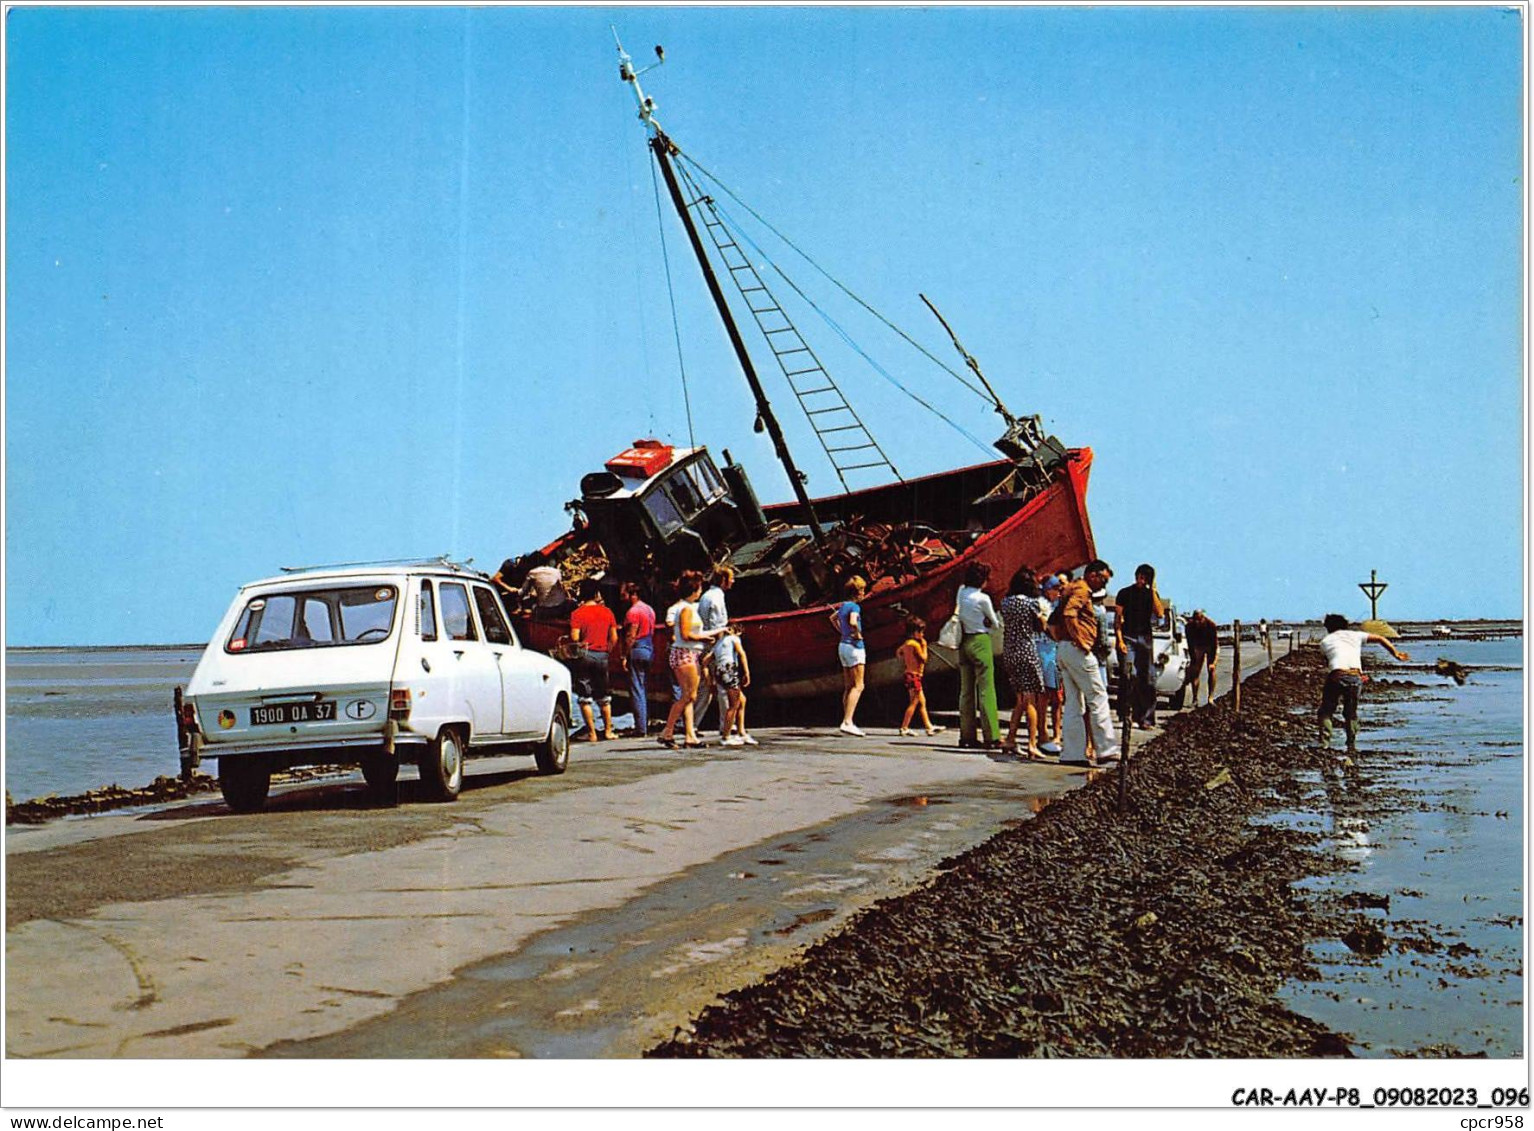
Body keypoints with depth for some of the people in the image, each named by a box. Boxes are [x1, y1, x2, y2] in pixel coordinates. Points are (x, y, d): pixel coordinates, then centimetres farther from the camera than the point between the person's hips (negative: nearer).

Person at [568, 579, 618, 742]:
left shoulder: (577, 613, -7)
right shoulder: (607, 612, 2)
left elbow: (575, 637, -14)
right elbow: (614, 638, 2)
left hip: (585, 655, -3)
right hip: (602, 655, 3)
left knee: (585, 697, 3)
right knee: (604, 696, 16)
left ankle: (592, 733, 0)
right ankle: (608, 730, 18)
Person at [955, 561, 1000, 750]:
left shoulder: (961, 592, 5)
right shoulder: (983, 598, -13)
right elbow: (994, 623, 0)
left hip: (964, 642, 7)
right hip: (980, 641, -7)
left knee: (966, 690, 9)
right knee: (986, 690, -6)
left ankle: (967, 735, 9)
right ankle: (990, 736, -9)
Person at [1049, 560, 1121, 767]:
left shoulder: (1072, 588, 22)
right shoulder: (1082, 590, -8)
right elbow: (1069, 614, -25)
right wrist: (1080, 641, -20)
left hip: (1063, 650, 10)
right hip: (1077, 649, -10)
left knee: (1074, 703, 8)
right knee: (1098, 698, -5)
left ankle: (1073, 753, 6)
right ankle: (1106, 750, -5)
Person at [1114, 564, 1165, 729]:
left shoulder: (1152, 594, 13)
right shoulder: (1125, 593, 6)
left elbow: (1160, 614, -4)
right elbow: (1117, 618, 3)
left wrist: (1153, 590, -5)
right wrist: (1119, 639, -9)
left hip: (1146, 638, 3)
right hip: (1128, 638, -3)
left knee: (1148, 679, -1)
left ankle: (1146, 718, 2)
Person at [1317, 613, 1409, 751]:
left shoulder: (1325, 641, 21)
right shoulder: (1355, 635, 25)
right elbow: (1380, 639, 27)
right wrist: (1396, 654, 32)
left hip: (1336, 676, -2)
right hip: (1355, 676, 2)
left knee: (1325, 712, 7)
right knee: (1351, 713, 18)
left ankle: (1324, 743, -9)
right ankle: (1352, 745, 10)